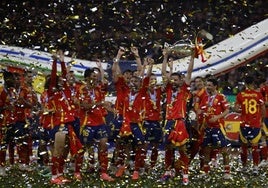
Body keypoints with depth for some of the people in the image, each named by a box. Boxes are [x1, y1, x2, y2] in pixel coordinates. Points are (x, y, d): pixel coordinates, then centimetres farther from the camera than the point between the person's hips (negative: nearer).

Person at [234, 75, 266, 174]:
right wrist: (262, 119, 13)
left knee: (244, 145, 15)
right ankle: (255, 167, -5)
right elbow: (263, 109, -2)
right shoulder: (258, 94, -4)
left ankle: (244, 166, 21)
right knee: (255, 146, 6)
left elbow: (236, 109, -6)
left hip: (244, 123, 1)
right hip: (256, 124, -1)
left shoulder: (240, 95, -2)